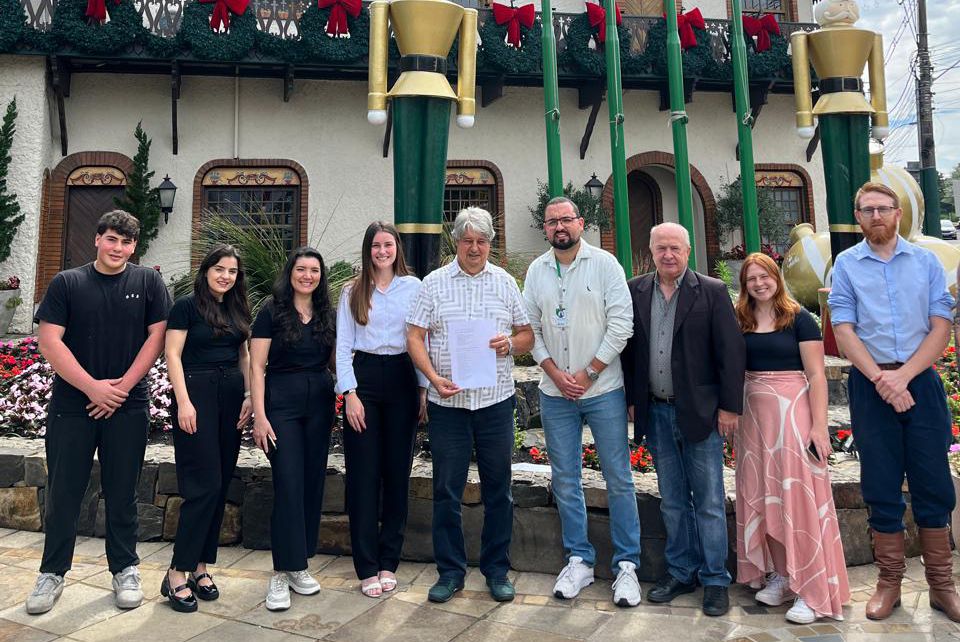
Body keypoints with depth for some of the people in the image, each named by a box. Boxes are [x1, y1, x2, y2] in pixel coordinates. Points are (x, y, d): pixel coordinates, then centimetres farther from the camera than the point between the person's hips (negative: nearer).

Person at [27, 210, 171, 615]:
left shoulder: (149, 282, 3)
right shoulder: (67, 283, 2)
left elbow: (157, 336, -2)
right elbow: (49, 341, -4)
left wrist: (122, 386, -10)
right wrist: (93, 387, -13)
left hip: (128, 407, 0)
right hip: (71, 405, 1)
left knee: (122, 493, 9)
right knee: (63, 493, 8)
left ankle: (125, 570, 22)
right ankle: (52, 573, 24)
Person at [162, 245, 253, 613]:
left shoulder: (237, 310, 14)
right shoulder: (187, 306, -3)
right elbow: (173, 355, -8)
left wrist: (250, 395, 7)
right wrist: (184, 402, -15)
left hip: (232, 396, 6)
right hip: (197, 392, -6)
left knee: (221, 485, 7)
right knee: (204, 485, -10)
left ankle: (202, 567, 17)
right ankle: (177, 574, 0)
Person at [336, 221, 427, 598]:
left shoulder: (413, 287, 6)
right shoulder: (352, 292, 8)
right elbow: (343, 345, 4)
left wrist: (424, 388, 1)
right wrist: (350, 394, -6)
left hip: (402, 379, 0)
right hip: (364, 378, 0)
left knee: (398, 471, 5)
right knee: (363, 473, 0)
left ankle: (389, 562, 18)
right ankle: (367, 567, 10)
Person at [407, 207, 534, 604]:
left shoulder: (505, 282, 8)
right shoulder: (434, 283, 4)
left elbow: (528, 334, 11)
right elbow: (414, 337, 1)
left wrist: (511, 343, -11)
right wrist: (434, 378, -13)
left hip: (496, 400, 1)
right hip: (447, 401, -1)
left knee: (498, 489, 8)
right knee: (446, 490, 6)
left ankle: (497, 570, 24)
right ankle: (450, 571, 22)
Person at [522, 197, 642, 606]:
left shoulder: (604, 264, -3)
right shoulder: (536, 271, 7)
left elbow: (621, 323, -8)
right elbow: (531, 329, 6)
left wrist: (588, 373, -11)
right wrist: (556, 373, -6)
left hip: (603, 390, -3)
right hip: (555, 393, 3)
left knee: (618, 479, 3)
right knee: (564, 480, 9)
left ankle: (626, 565, 17)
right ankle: (579, 560, 24)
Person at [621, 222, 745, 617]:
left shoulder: (713, 292, -4)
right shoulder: (635, 292, 4)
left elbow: (730, 352, -6)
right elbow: (628, 347, 8)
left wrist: (729, 406, -8)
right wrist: (632, 400, 5)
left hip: (700, 413, -3)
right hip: (656, 413, 3)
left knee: (709, 502, 6)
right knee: (672, 501, 14)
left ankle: (715, 580, 20)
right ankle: (681, 572, 28)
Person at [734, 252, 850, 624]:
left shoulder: (799, 319, -3)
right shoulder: (740, 322, 7)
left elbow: (816, 375, -6)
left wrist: (819, 426, -13)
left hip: (792, 413, -4)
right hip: (754, 416, 4)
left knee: (798, 498, -2)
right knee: (763, 498, 10)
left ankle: (812, 591, 8)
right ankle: (781, 575, 24)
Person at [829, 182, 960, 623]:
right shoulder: (846, 265, 4)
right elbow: (843, 330, -3)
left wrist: (903, 375, -12)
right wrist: (880, 378, -12)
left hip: (920, 380, 1)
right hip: (870, 384, -1)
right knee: (881, 487, 6)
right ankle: (889, 582, 18)